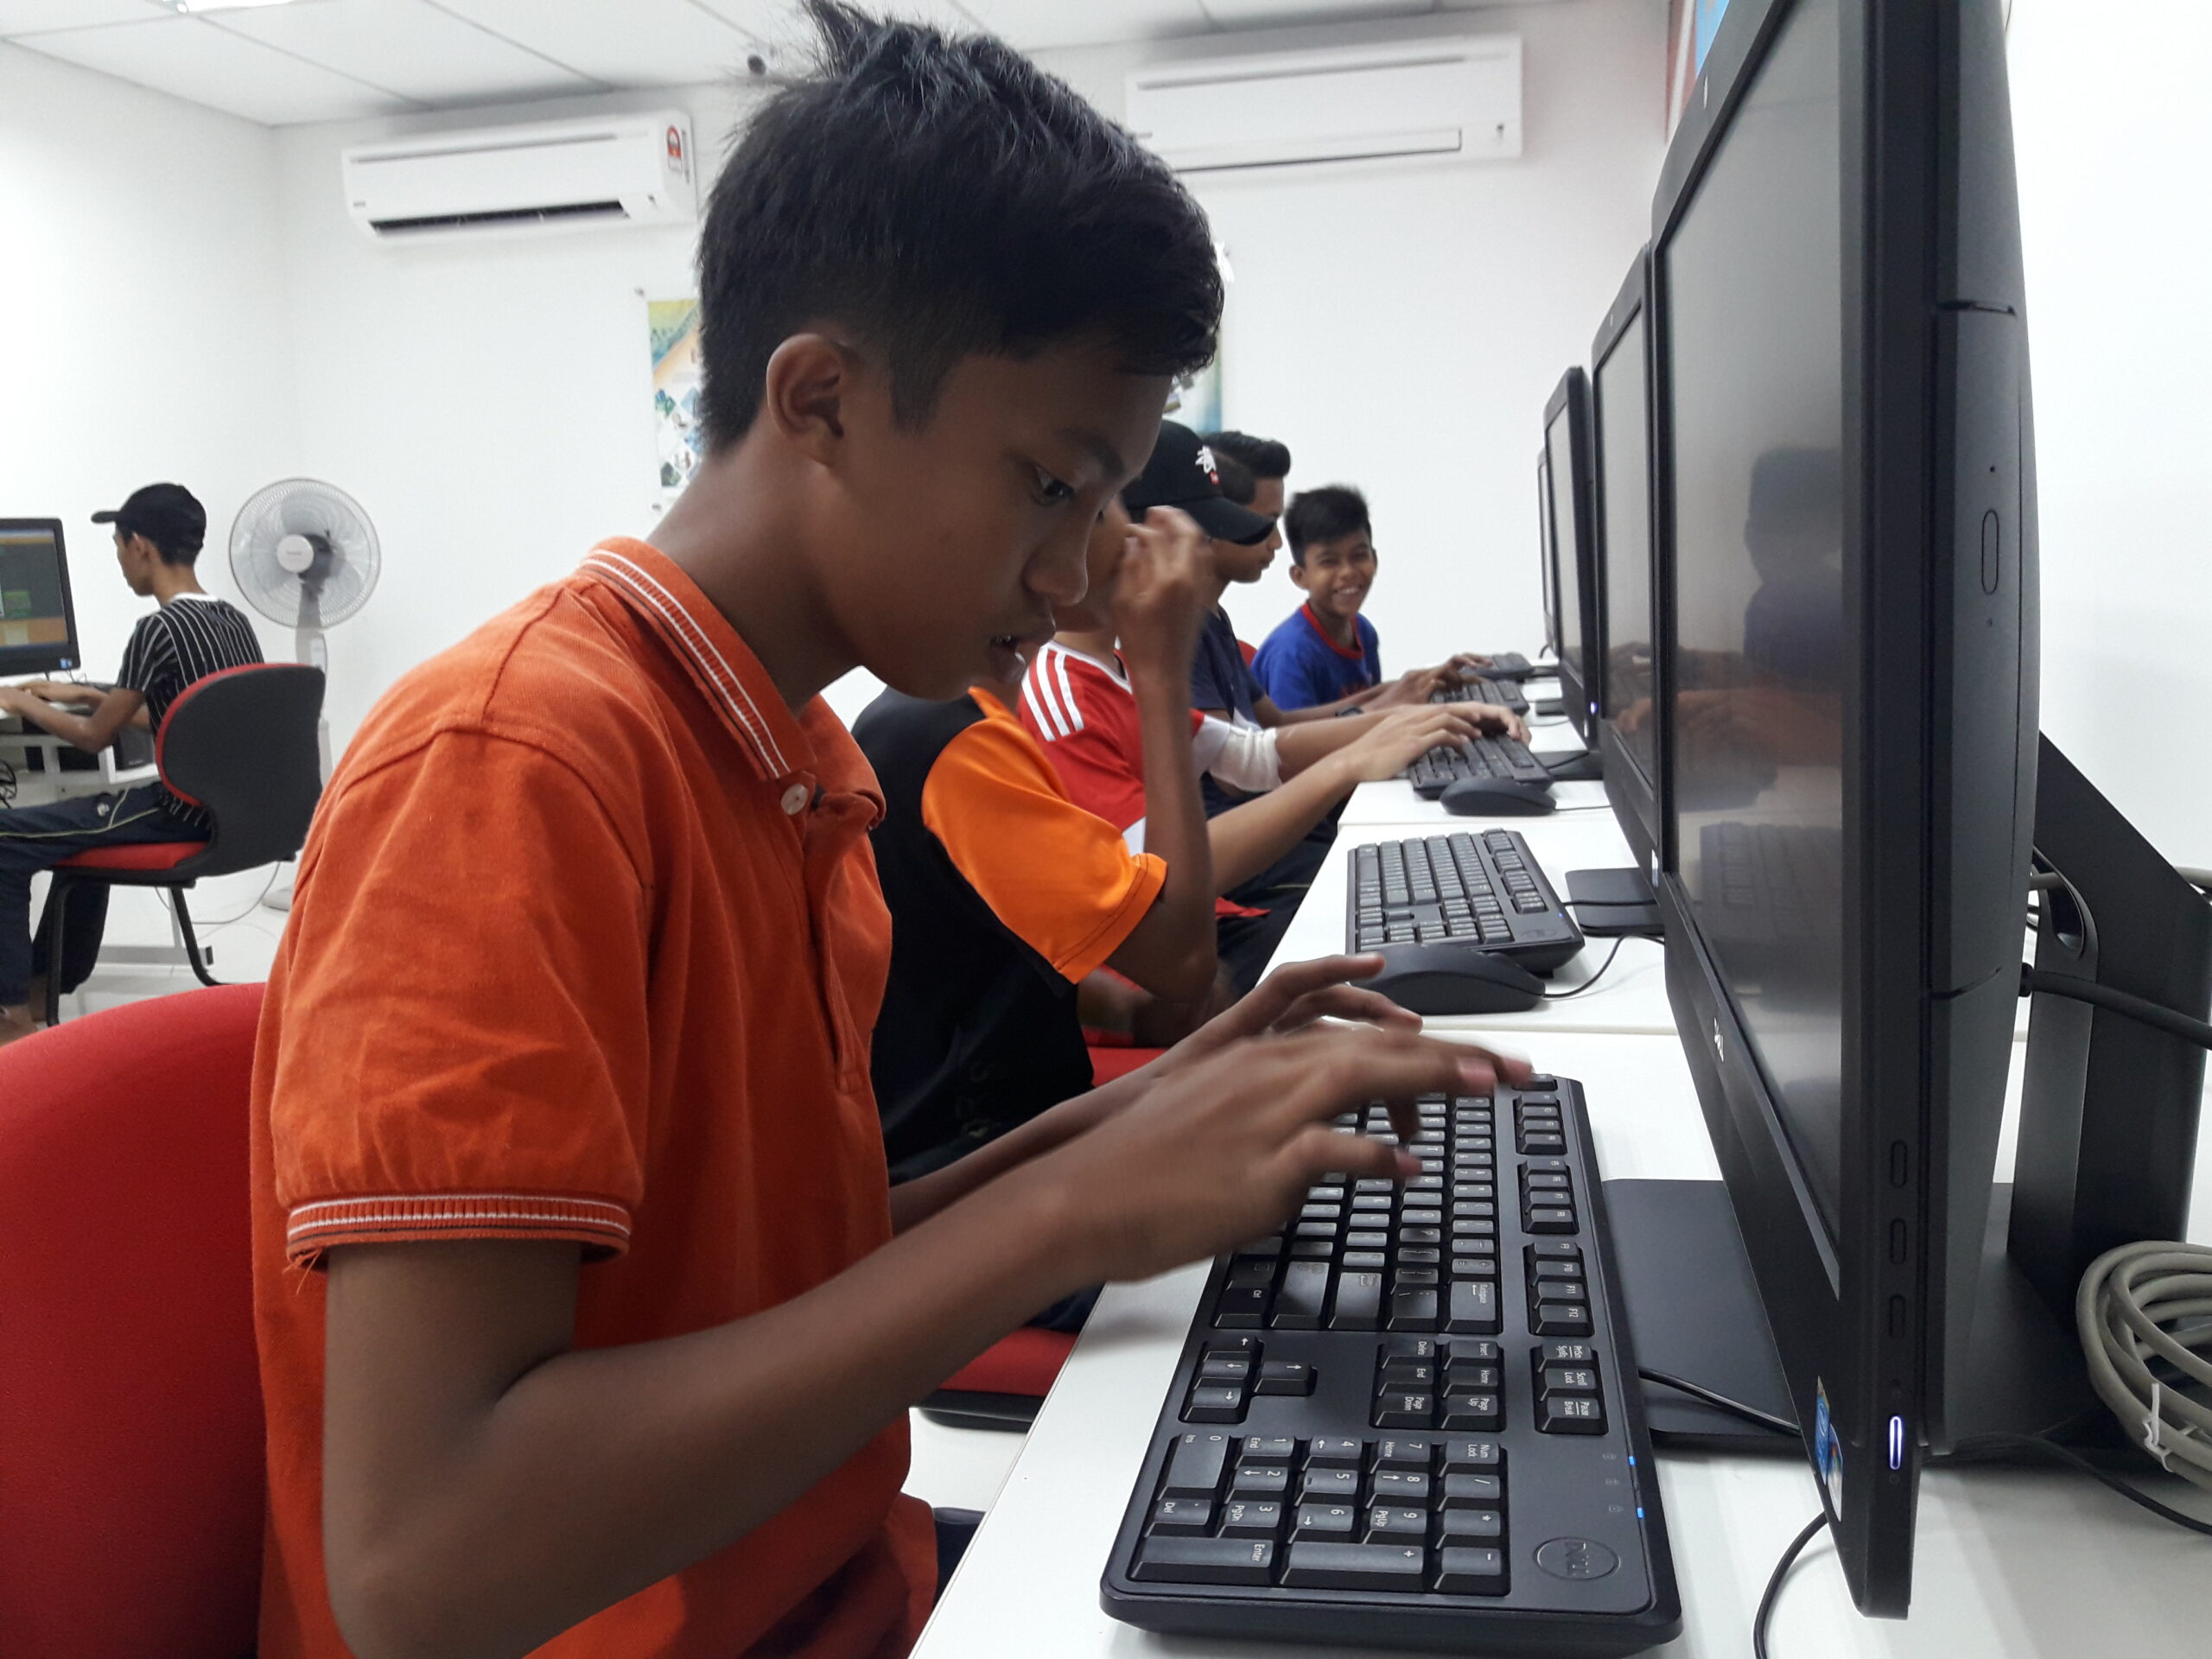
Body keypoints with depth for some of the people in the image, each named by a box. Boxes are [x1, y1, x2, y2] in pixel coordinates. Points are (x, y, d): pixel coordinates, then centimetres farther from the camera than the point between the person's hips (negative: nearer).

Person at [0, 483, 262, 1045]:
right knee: (82, 819, 32)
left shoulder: (159, 628, -18)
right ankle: (52, 979, 41)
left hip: (184, 813, -9)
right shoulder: (233, 620, 8)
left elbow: (95, 738, -9)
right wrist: (88, 695, 25)